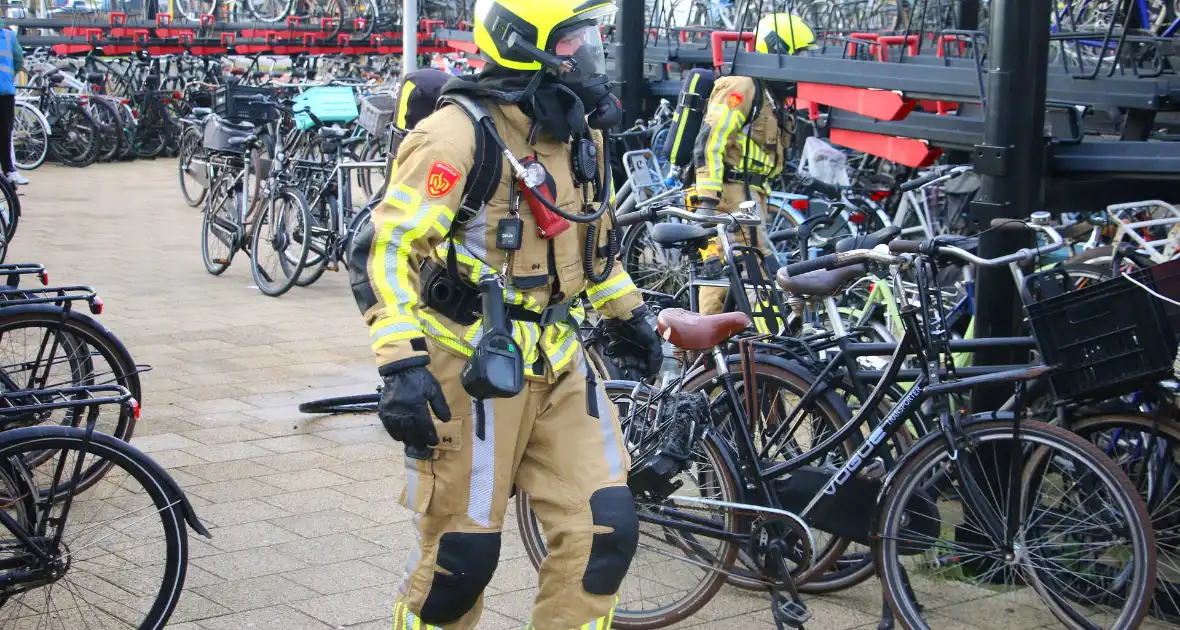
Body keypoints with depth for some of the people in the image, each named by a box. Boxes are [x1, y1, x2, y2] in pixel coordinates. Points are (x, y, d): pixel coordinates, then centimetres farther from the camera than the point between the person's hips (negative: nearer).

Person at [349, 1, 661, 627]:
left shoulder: (582, 134, 9)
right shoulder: (460, 132, -16)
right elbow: (385, 248, -20)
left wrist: (626, 313, 30)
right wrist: (401, 365, -27)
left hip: (555, 361, 7)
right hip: (473, 366, -7)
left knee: (603, 532, 1)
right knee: (461, 552, 1)